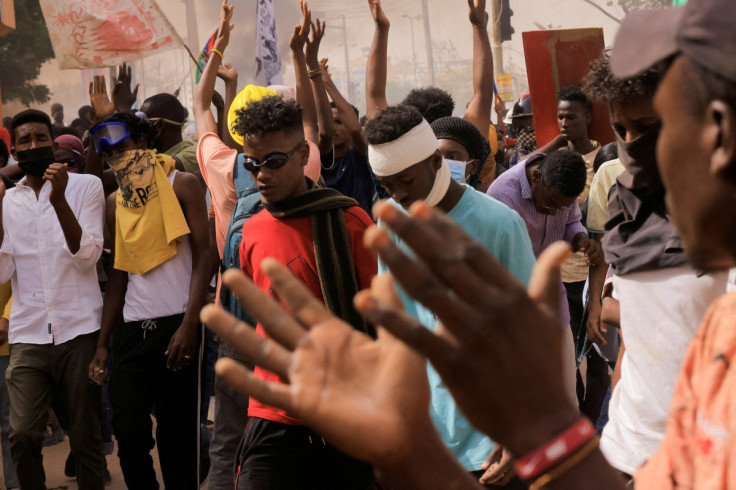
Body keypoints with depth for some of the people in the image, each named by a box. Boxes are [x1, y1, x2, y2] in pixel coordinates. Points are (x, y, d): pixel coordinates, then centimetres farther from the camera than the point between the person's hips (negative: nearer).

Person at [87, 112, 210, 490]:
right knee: (129, 436, -1)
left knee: (177, 437, -3)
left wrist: (189, 324, -16)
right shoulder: (115, 202, 15)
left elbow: (202, 259, -5)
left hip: (175, 326, -4)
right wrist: (102, 343, 6)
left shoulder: (181, 186, 1)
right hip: (132, 330, 4)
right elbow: (118, 275, 15)